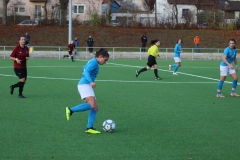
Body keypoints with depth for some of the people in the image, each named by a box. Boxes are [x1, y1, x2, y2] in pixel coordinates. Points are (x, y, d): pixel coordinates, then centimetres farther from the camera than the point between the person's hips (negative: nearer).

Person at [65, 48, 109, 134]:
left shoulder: (92, 61, 22)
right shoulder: (94, 62, -7)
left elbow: (84, 68, 40)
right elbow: (86, 71, -21)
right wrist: (91, 82, -35)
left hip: (87, 85, 11)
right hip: (84, 84, -11)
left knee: (95, 108, 2)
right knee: (92, 105, -27)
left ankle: (89, 128, -5)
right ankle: (70, 110, -24)